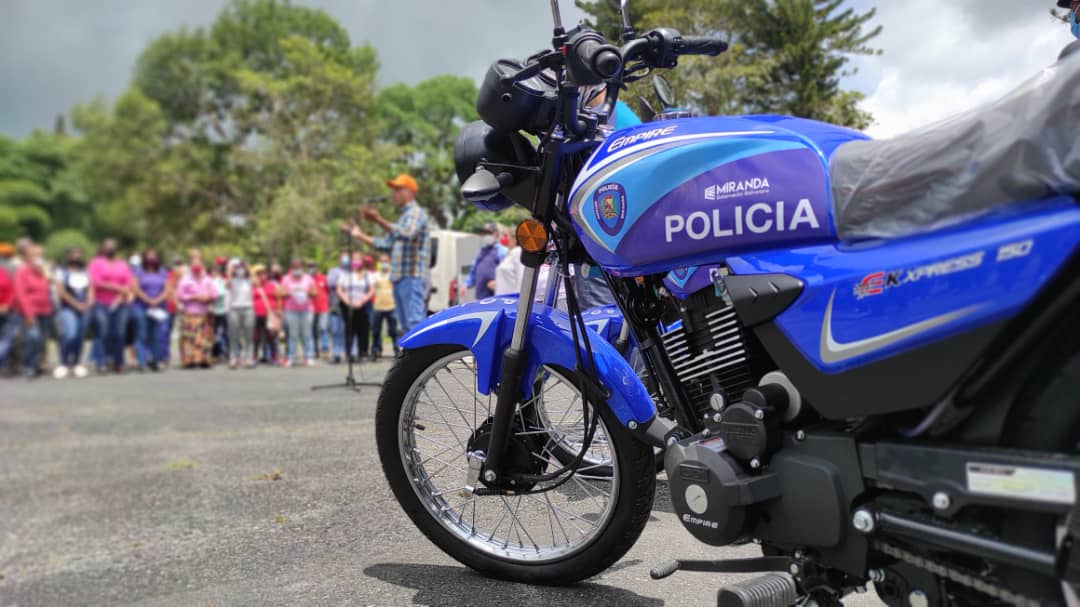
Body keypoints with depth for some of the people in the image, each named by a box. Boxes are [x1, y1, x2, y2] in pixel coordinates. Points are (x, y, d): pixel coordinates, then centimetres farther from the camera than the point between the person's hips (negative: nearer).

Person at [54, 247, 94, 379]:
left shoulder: (85, 272, 15)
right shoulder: (62, 272, 1)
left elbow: (90, 289, 14)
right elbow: (61, 291, -7)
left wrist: (89, 302, -4)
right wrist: (76, 304, -10)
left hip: (84, 309, 5)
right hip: (68, 308, -4)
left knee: (80, 337, 5)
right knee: (70, 335, -18)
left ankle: (77, 363, 16)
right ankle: (63, 364, -5)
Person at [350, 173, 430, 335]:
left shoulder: (416, 213, -4)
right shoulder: (403, 216, 25)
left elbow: (407, 233, -25)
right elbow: (386, 244, 27)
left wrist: (380, 221, -34)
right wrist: (360, 236, 25)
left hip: (412, 278, -10)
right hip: (399, 279, 10)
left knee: (415, 322, -16)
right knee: (405, 326, 10)